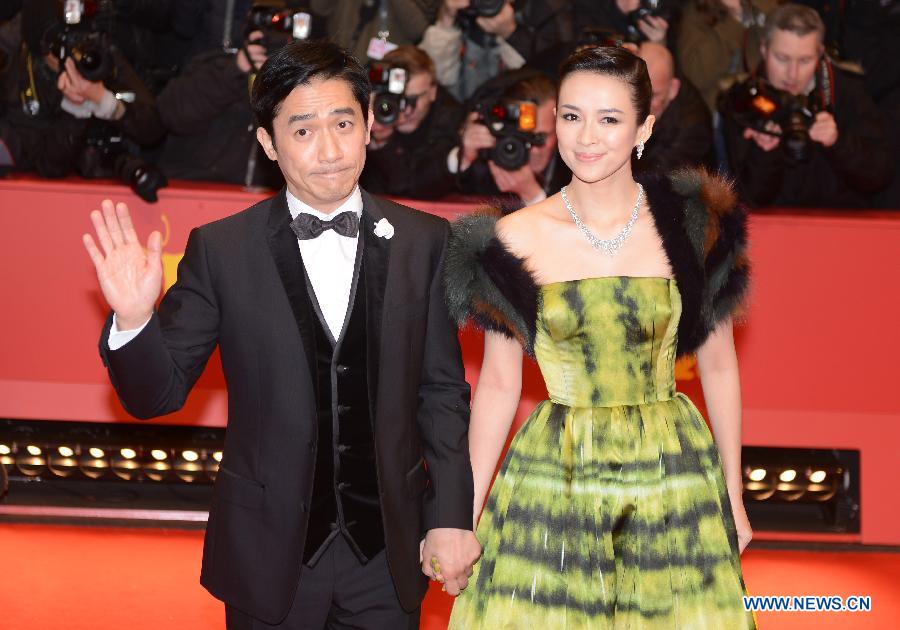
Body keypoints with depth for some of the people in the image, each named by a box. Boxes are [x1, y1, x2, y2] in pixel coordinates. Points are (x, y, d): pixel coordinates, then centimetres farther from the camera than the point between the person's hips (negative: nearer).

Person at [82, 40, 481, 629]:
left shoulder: (424, 242, -2)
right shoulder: (220, 250, -6)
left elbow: (442, 392, 3)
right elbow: (159, 393, -4)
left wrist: (452, 519, -1)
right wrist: (134, 317, -23)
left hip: (389, 556, 1)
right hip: (271, 557, -1)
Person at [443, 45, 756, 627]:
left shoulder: (693, 228, -2)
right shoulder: (517, 240, -3)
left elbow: (719, 366, 6)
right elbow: (499, 385, 2)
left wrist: (734, 498, 9)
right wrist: (466, 514, 2)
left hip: (672, 474, 1)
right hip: (553, 484, 0)